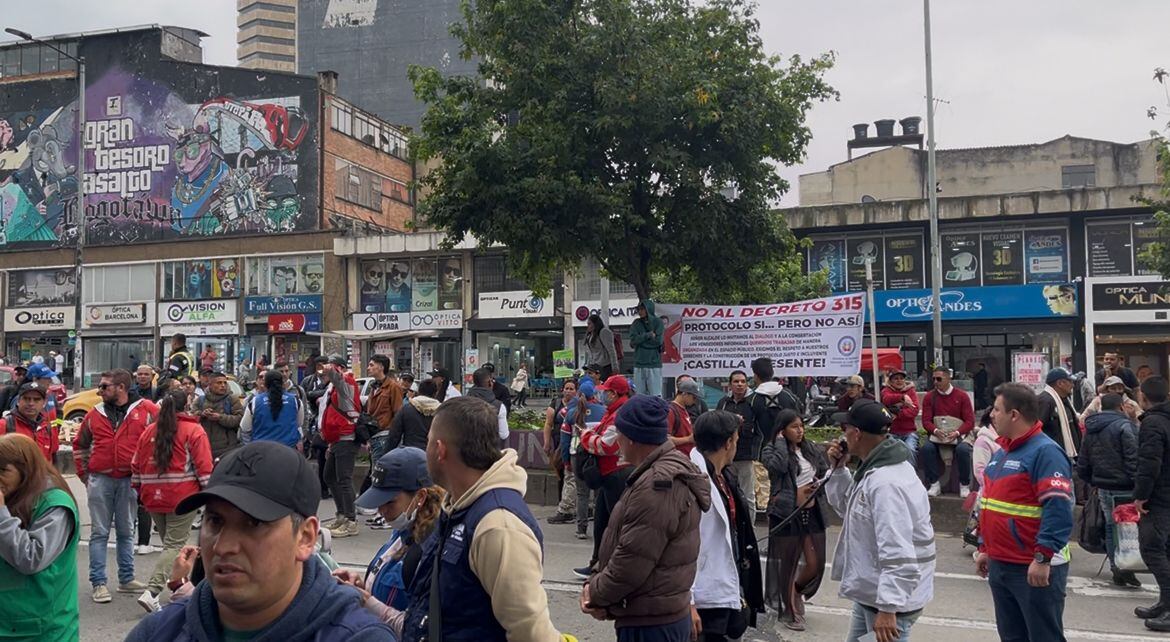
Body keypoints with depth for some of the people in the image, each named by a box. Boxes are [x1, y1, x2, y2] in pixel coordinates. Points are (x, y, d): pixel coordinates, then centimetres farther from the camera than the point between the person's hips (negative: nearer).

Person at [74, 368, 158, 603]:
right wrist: (84, 474, 9)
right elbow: (79, 445, 17)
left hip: (130, 480, -1)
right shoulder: (95, 414, 5)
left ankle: (126, 579, 21)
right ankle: (99, 583, 8)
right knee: (99, 533, 3)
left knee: (126, 532, 11)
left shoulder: (147, 410, -5)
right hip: (100, 480, 1)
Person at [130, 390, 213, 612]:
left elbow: (136, 465, 14)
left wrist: (141, 490, 21)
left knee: (170, 542, 19)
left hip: (153, 499, 6)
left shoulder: (149, 431, 12)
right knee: (174, 545, -3)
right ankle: (152, 592, -16)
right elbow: (204, 466, -10)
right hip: (183, 498, -5)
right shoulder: (194, 430, -4)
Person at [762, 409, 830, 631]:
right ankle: (789, 611, 26)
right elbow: (779, 466, -27)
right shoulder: (771, 450, -6)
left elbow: (826, 473, 12)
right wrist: (781, 441, -15)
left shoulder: (812, 449, 8)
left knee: (817, 564, 6)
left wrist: (818, 484, -8)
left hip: (813, 512, 5)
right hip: (786, 514, -4)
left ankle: (797, 592, 37)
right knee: (788, 564, 8)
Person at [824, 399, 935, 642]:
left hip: (888, 599, -10)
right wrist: (838, 470, 4)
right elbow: (849, 508, 18)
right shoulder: (874, 469, 5)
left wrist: (888, 608, -29)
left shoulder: (886, 483, -28)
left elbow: (898, 555, -30)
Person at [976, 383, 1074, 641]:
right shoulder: (1001, 453, 13)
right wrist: (985, 548, 19)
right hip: (999, 565, 9)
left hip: (1035, 569, -9)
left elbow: (1058, 509, -23)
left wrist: (1043, 557, -26)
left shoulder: (1045, 452, -15)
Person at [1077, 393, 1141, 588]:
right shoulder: (1124, 425, -11)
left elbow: (1082, 464, 16)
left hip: (1102, 487, 7)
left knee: (1111, 527, 14)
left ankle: (1117, 569, 19)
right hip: (1123, 488, -7)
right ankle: (1125, 569, -9)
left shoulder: (1091, 430, 13)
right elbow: (1133, 459, -18)